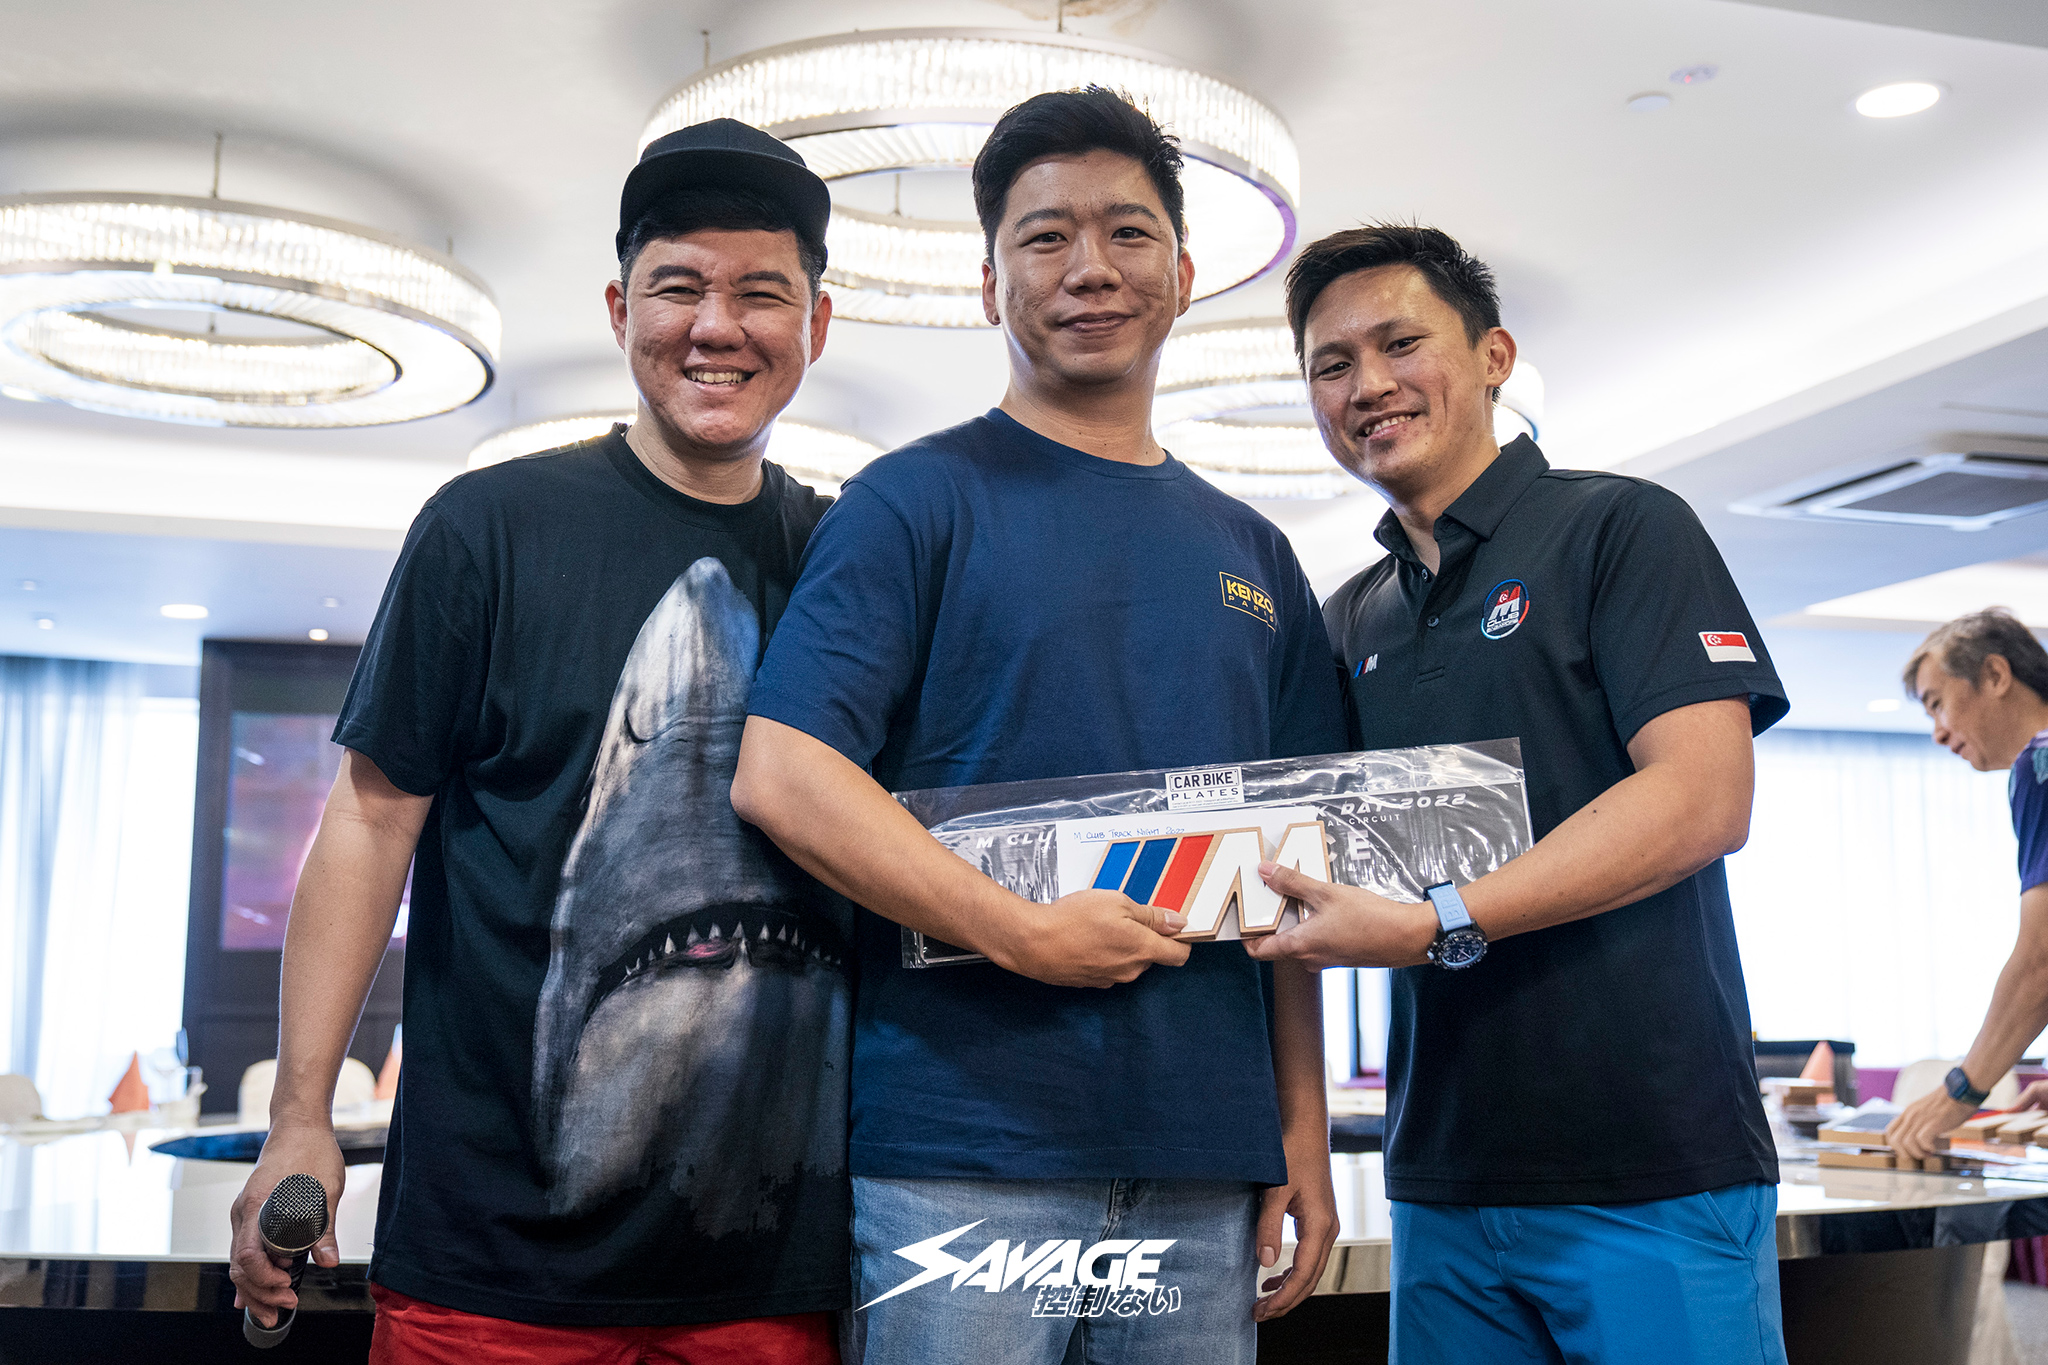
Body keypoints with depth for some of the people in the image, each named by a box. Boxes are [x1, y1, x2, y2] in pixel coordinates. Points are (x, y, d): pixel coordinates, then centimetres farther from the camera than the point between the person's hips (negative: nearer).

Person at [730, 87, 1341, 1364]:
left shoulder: (1252, 554, 15)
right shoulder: (919, 501, 0)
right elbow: (780, 775, -11)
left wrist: (1304, 1126, 9)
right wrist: (1025, 930, -18)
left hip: (1205, 1163, 5)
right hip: (961, 1154, -4)